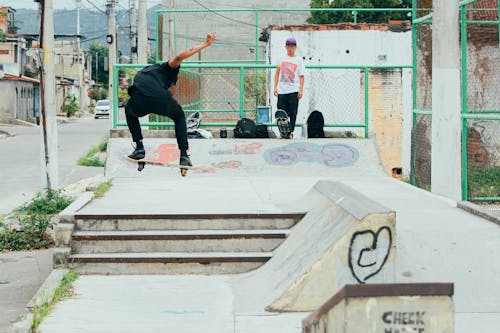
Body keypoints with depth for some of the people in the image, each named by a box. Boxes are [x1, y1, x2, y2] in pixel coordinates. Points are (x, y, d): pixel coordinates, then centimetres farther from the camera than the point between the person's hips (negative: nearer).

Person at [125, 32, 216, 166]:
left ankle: (139, 148, 30)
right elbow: (179, 57, 4)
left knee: (129, 111, 41)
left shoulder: (141, 73, 42)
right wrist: (205, 44, 5)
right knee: (179, 116, 31)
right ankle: (184, 156, 19)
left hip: (139, 101, 3)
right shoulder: (165, 68, 25)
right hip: (160, 99, -3)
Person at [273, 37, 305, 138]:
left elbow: (301, 77, 3)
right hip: (281, 91, 2)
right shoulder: (281, 59, 12)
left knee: (292, 113, -1)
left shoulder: (298, 61, 5)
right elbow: (277, 73, 15)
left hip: (293, 91, -2)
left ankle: (290, 132, 5)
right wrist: (275, 87, 6)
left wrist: (301, 90, -6)